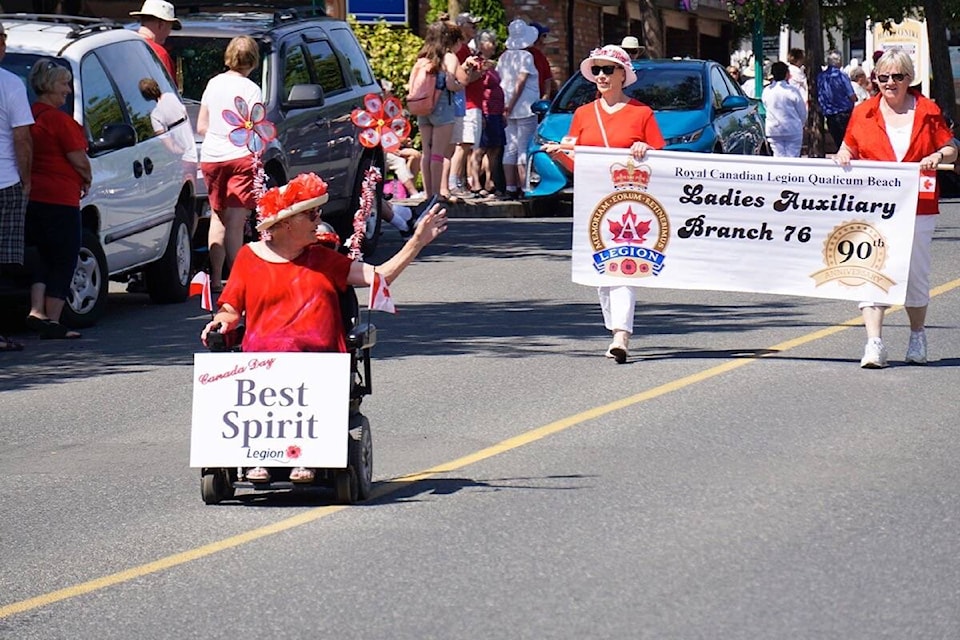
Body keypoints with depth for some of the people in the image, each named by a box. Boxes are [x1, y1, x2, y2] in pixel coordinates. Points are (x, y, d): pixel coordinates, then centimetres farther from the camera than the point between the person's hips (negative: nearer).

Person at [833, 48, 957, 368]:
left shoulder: (928, 111, 5)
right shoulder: (864, 112, 7)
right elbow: (848, 149, 16)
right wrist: (843, 158, -6)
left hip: (917, 207, 0)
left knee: (916, 273, 9)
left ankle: (917, 338, 28)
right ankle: (874, 343, -15)